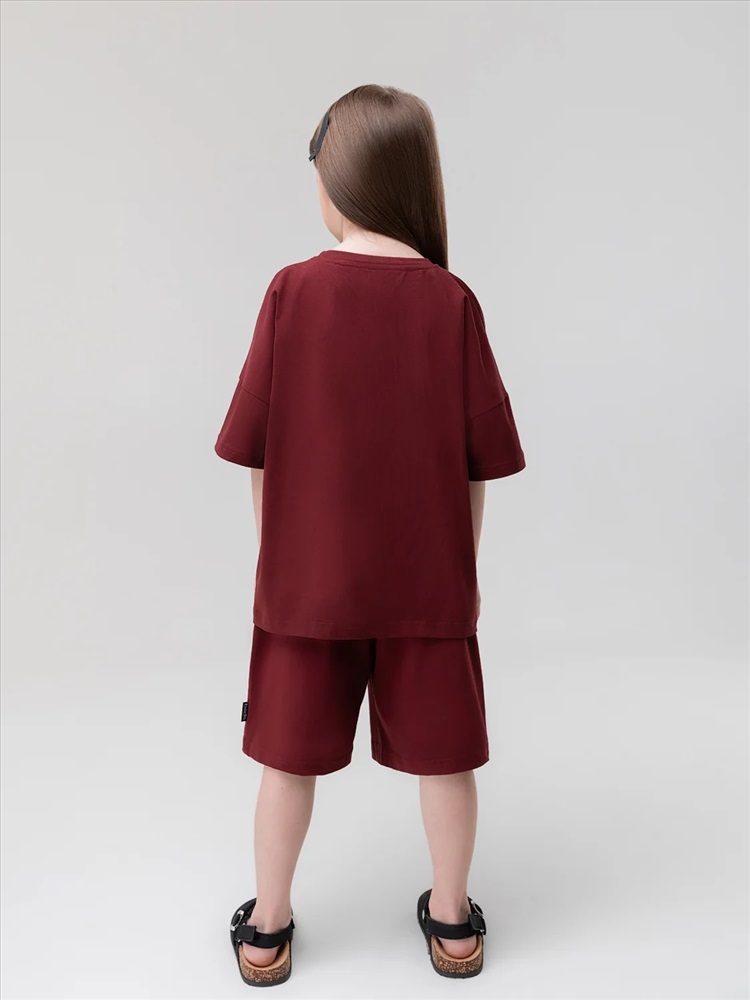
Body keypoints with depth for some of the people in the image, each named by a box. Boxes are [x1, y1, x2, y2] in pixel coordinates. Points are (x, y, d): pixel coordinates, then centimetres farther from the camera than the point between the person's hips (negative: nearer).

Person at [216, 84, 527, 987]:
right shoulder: (451, 300, -8)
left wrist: (275, 552, 9)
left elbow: (255, 450, -5)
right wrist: (464, 564, 9)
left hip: (306, 577, 0)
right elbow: (480, 461, -5)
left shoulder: (293, 291, -9)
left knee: (292, 755, 15)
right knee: (442, 752, 16)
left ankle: (267, 930, 33)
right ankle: (452, 922, 35)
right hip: (427, 578, 1)